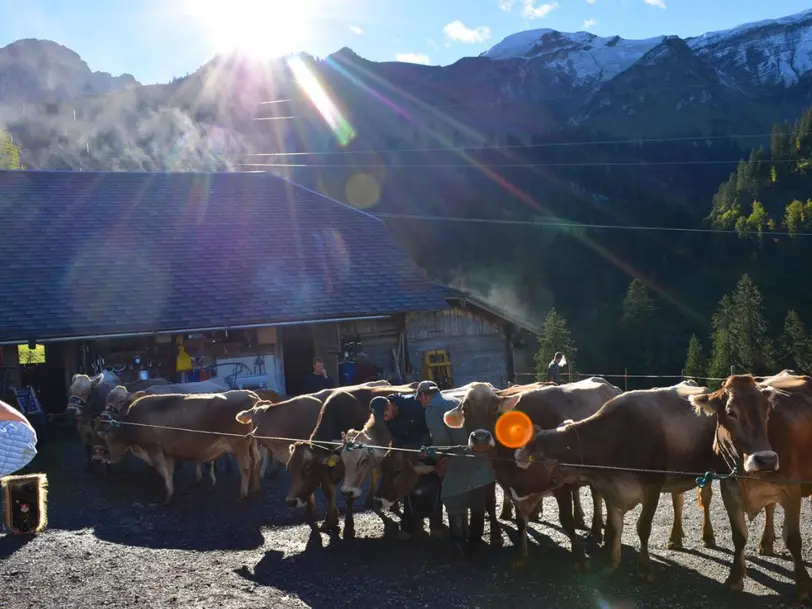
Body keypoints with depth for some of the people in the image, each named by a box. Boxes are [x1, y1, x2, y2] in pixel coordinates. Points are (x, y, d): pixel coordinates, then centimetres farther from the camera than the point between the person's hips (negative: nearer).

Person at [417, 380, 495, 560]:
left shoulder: (432, 408, -4)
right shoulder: (454, 401, 22)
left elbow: (441, 438, -16)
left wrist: (441, 458, 1)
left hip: (460, 464, -8)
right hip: (480, 458, 8)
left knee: (455, 505, 2)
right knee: (477, 503, 17)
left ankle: (458, 548, 0)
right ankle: (475, 540, 29)